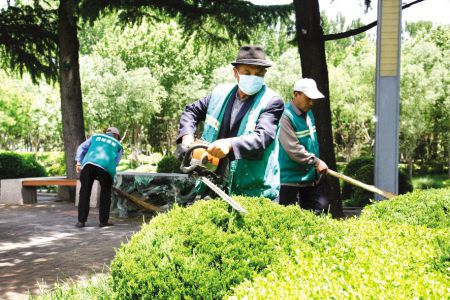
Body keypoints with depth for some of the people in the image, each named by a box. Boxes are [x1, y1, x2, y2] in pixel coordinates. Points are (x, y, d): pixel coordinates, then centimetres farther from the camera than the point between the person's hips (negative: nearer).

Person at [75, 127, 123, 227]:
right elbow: (115, 162, 18)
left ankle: (81, 221, 10)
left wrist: (79, 162, 11)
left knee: (85, 192, 10)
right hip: (106, 166, -1)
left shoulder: (95, 136, 33)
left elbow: (82, 148, 20)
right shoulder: (118, 145, 29)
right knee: (105, 193, 17)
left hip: (89, 163, 1)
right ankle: (103, 221, 18)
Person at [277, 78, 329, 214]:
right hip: (292, 181, -8)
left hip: (313, 177, 9)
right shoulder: (286, 116, -19)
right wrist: (317, 162, -17)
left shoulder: (309, 113, 10)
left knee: (321, 210, 10)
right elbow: (293, 149, -23)